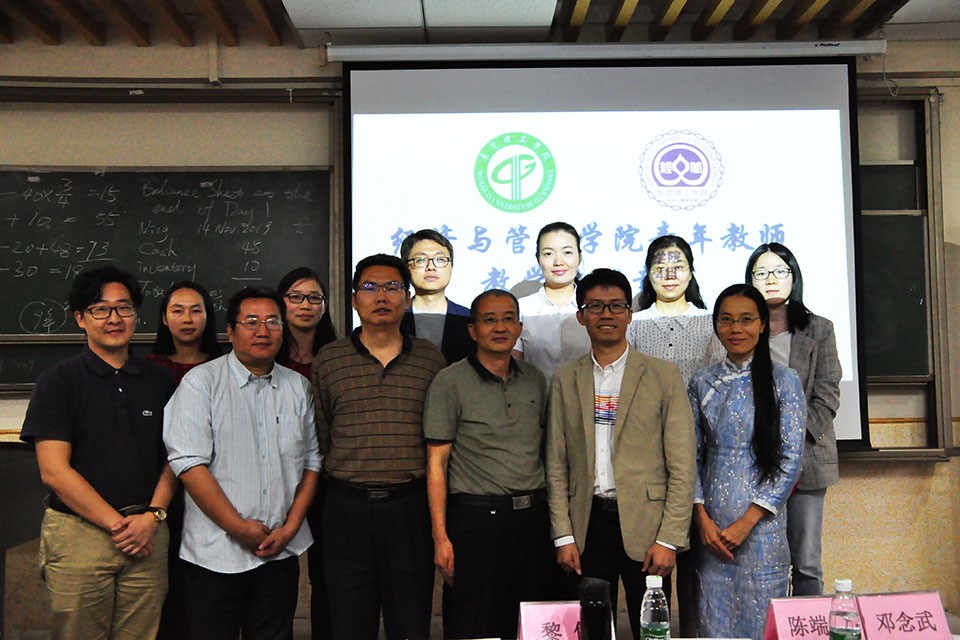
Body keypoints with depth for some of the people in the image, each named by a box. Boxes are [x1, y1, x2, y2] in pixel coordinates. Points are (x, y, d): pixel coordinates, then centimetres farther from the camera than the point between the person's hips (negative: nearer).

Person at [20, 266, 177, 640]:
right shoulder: (59, 381, -1)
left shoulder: (159, 381, 9)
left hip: (147, 536, 3)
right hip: (79, 535, -2)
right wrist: (119, 524, -10)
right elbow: (54, 471, -8)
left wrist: (153, 515, -7)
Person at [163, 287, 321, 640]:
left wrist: (290, 527, -2)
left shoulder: (298, 387, 9)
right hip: (215, 554, -4)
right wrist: (240, 528, -13)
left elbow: (312, 461, 9)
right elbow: (189, 464, -12)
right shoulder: (201, 382, -5)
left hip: (280, 551, 4)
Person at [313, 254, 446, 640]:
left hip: (411, 508, 0)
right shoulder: (328, 361, 4)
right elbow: (319, 438, 7)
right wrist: (347, 480, 5)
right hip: (348, 507, 0)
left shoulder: (430, 359, 6)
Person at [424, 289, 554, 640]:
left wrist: (548, 512, 8)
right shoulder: (450, 382, -5)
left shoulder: (534, 380, 10)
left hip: (533, 515, 5)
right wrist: (440, 537, -11)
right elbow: (436, 463, -6)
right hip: (477, 516, -4)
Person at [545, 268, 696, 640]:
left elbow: (682, 465, -2)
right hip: (586, 526, 2)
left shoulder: (663, 376, 1)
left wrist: (669, 539, -8)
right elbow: (556, 465, 7)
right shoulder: (565, 380, 8)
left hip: (644, 525, -2)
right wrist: (563, 536, 0)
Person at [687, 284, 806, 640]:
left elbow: (791, 460, -7)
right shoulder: (702, 383, 6)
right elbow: (692, 455, 7)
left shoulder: (783, 381, -2)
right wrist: (702, 517, -4)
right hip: (710, 525, 3)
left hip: (761, 523, -2)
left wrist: (747, 522, -11)